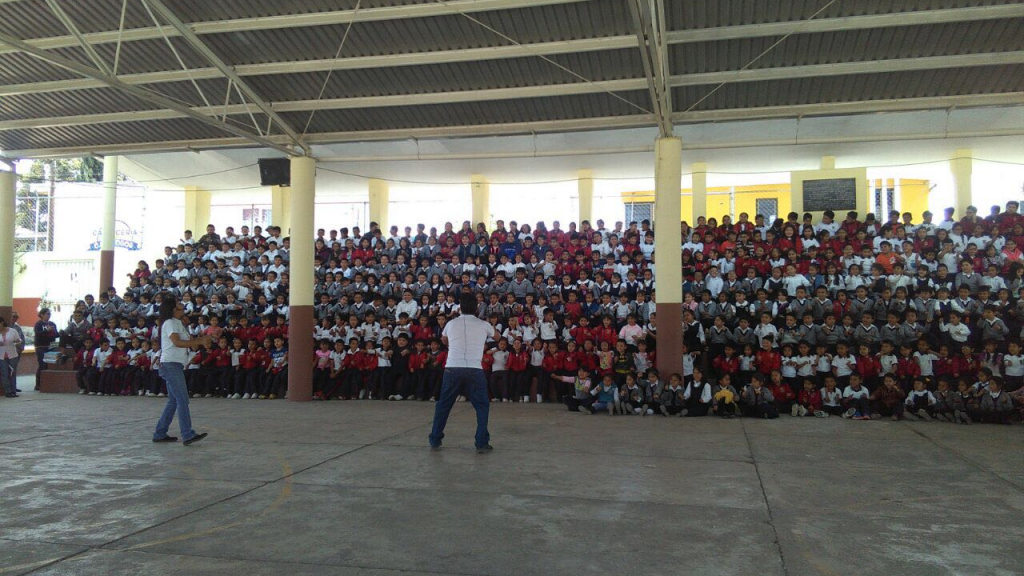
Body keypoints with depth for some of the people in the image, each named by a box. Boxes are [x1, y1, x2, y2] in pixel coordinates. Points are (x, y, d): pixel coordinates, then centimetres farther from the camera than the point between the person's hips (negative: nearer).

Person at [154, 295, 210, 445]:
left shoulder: (178, 323, 20)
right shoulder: (170, 323, -9)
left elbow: (188, 343, 15)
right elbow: (177, 342, -23)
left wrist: (201, 340, -4)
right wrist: (200, 341, -22)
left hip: (176, 365, 10)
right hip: (171, 364, -10)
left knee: (174, 401, 13)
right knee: (182, 400, -14)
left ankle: (160, 434, 18)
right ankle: (188, 435, -17)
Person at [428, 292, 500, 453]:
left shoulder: (451, 324, 10)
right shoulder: (483, 325, 7)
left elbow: (444, 340, 34)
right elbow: (497, 337, 29)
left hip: (452, 369, 1)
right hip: (475, 370, -1)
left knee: (443, 405, 16)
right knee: (482, 406, 12)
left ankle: (435, 441, 21)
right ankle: (482, 443, 6)